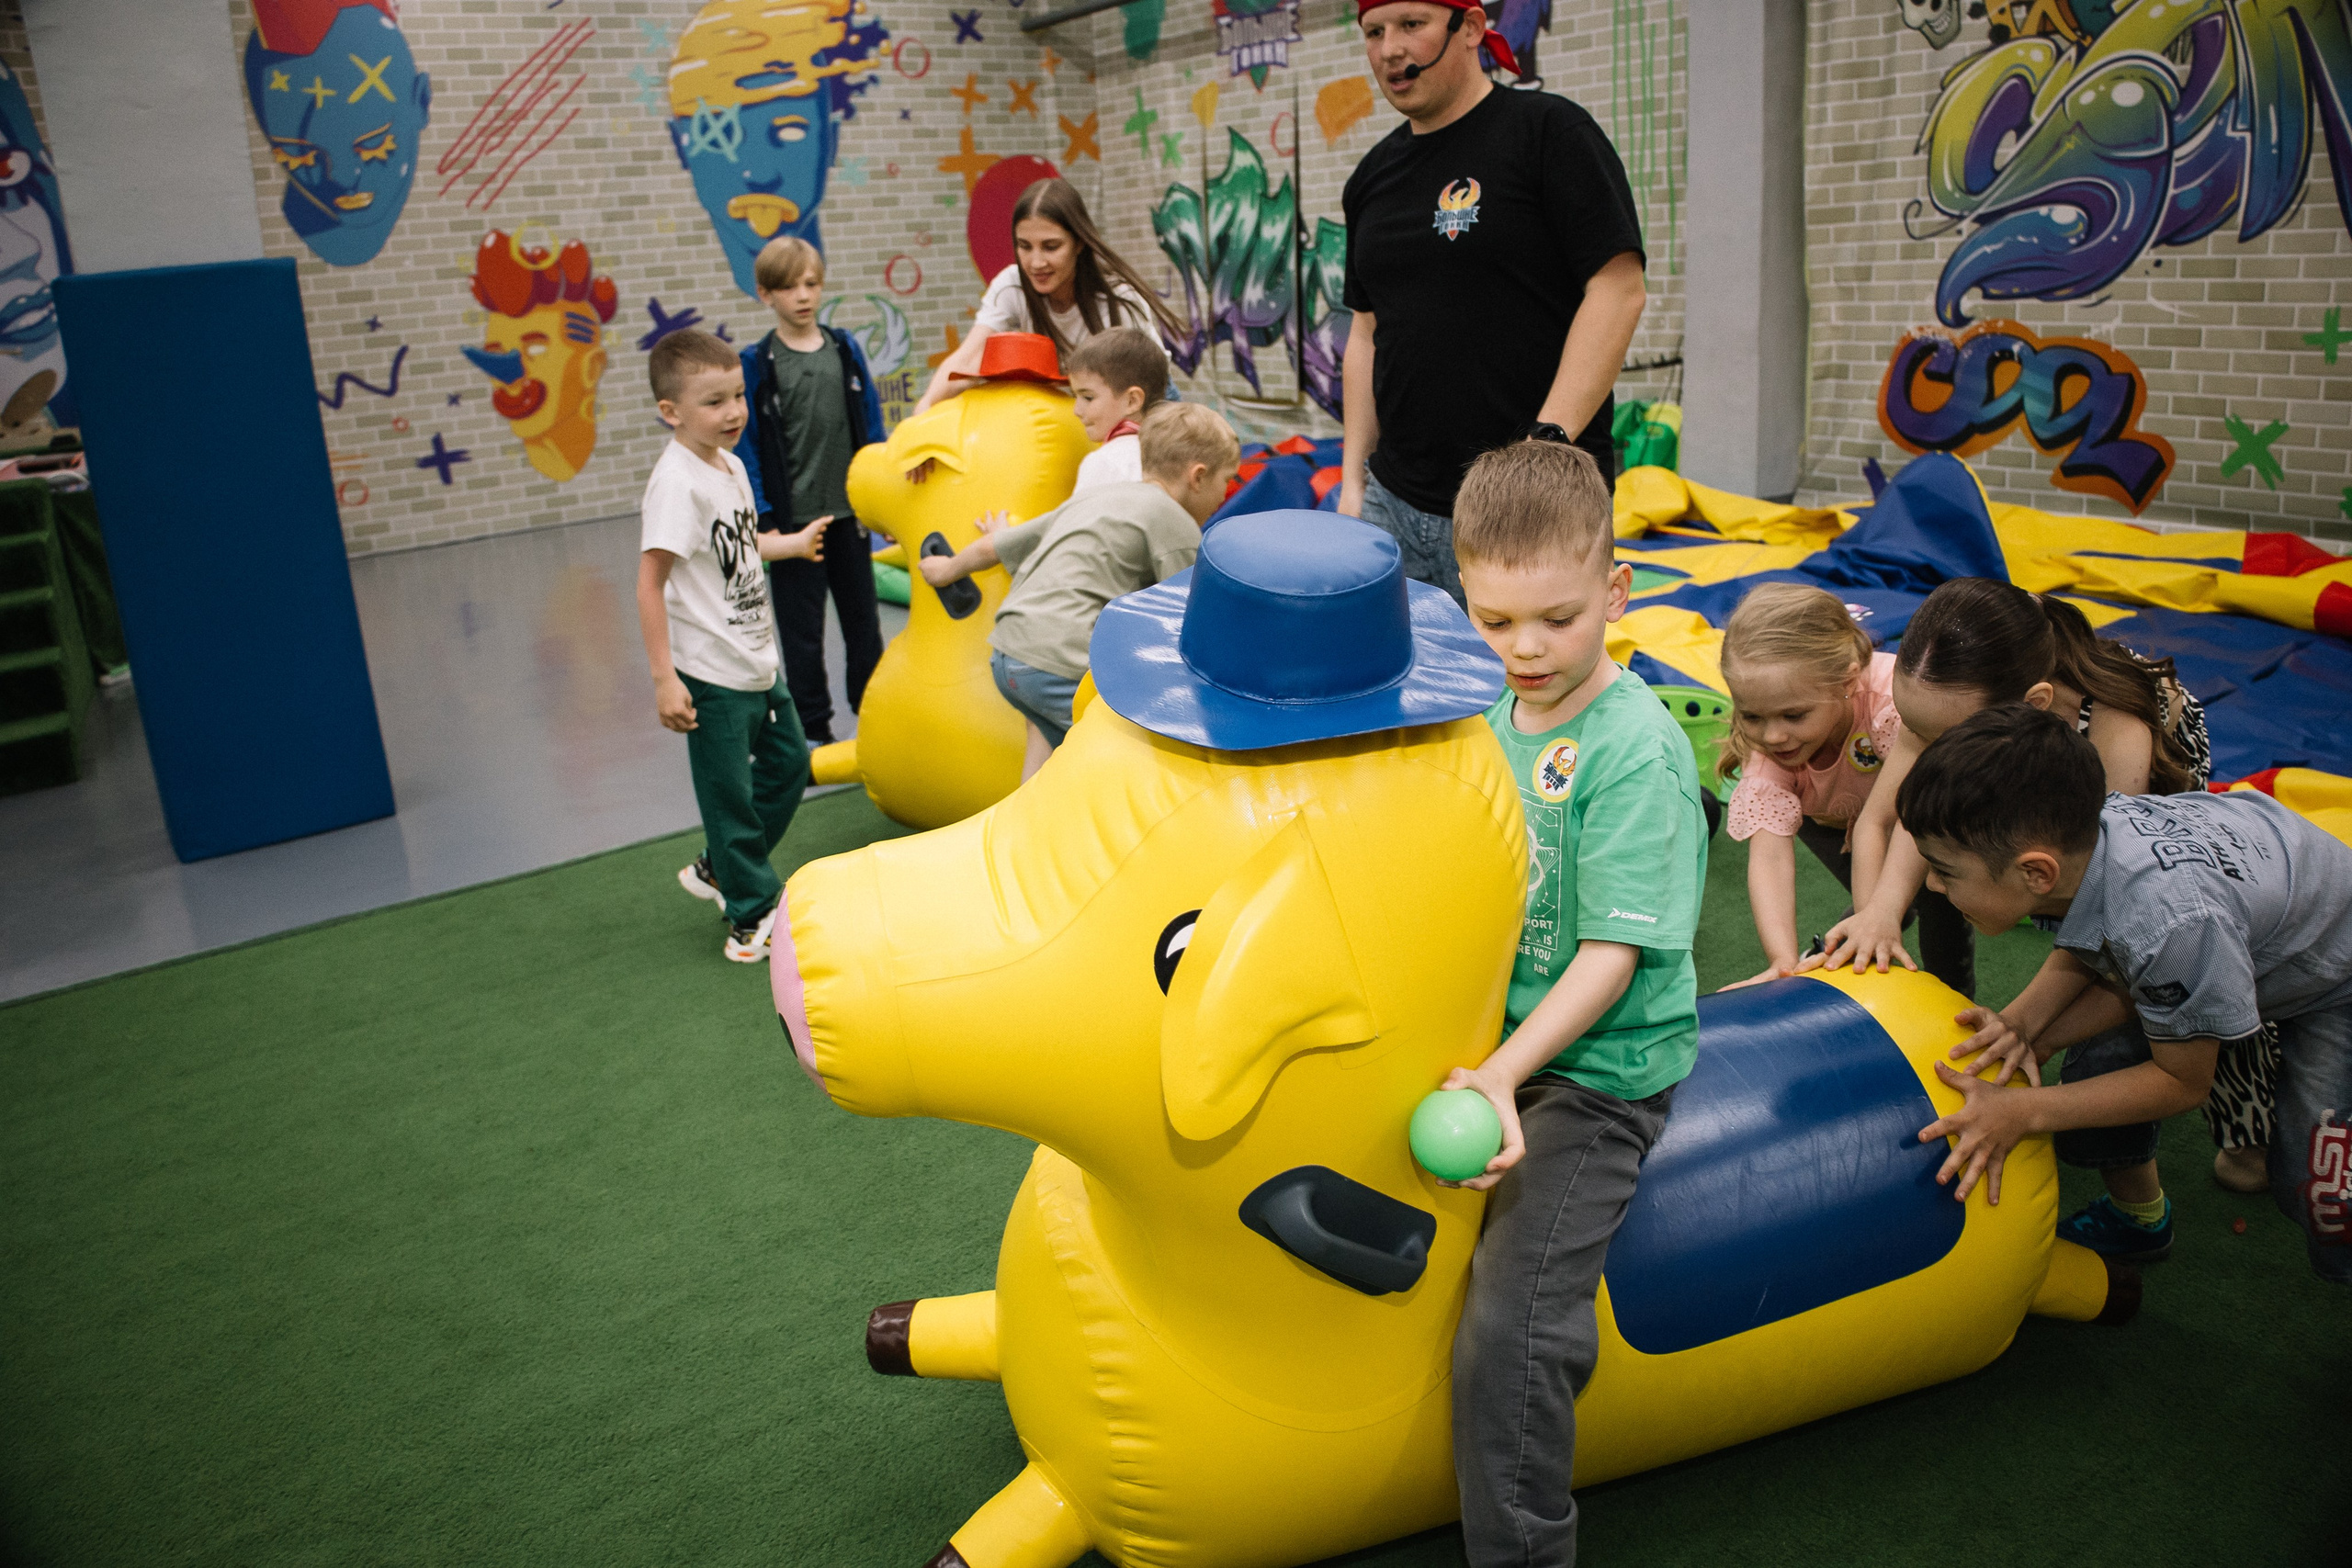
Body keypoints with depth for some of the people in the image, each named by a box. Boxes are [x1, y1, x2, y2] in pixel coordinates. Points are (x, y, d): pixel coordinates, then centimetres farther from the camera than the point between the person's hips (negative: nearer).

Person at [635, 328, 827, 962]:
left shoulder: (729, 465, 6)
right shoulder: (677, 481, -21)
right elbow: (650, 582, -23)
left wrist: (794, 543, 40)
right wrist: (664, 679, -25)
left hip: (757, 660, 9)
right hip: (711, 674, -9)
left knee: (789, 764, 21)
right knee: (729, 794, 4)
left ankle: (719, 870, 38)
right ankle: (753, 917, 20)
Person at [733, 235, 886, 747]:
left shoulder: (846, 349, 3)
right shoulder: (756, 364, -7)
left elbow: (872, 429, 7)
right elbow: (748, 449, -6)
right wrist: (766, 522, -12)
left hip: (849, 513, 3)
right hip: (793, 521, -3)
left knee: (864, 622, 15)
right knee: (802, 633, 7)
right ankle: (814, 733, 18)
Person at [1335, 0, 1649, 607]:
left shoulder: (1550, 131, -3)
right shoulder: (1372, 177, 16)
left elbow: (1618, 290, -11)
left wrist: (1546, 443, -20)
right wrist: (1353, 478, 11)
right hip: (1395, 505, 6)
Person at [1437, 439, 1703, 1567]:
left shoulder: (1636, 750, -18)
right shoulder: (1499, 716, 5)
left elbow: (1612, 956, -20)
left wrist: (1503, 1074, -27)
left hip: (1597, 1072, -8)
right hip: (1495, 1040, 8)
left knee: (1506, 1328, -15)